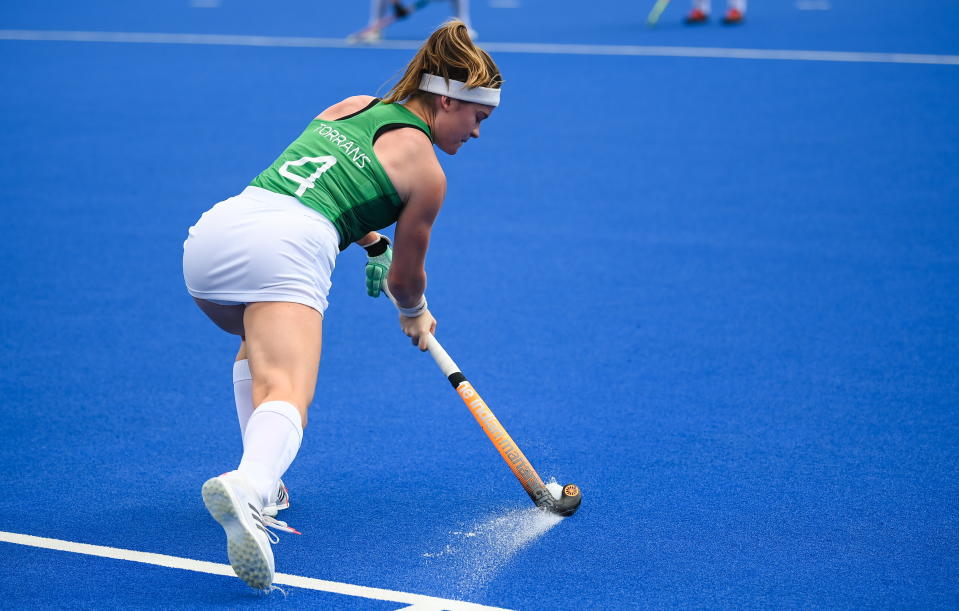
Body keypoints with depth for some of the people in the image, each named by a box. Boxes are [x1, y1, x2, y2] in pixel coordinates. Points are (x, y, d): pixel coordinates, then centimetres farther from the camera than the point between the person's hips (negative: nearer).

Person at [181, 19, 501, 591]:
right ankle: (247, 488, -53)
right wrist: (416, 315, 43)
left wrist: (372, 241, 48)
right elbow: (407, 276, 21)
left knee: (262, 341, 34)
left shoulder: (349, 106, 27)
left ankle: (258, 484, 22)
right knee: (287, 395, -20)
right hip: (284, 248, -7)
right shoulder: (427, 172, 10)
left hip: (212, 228, 7)